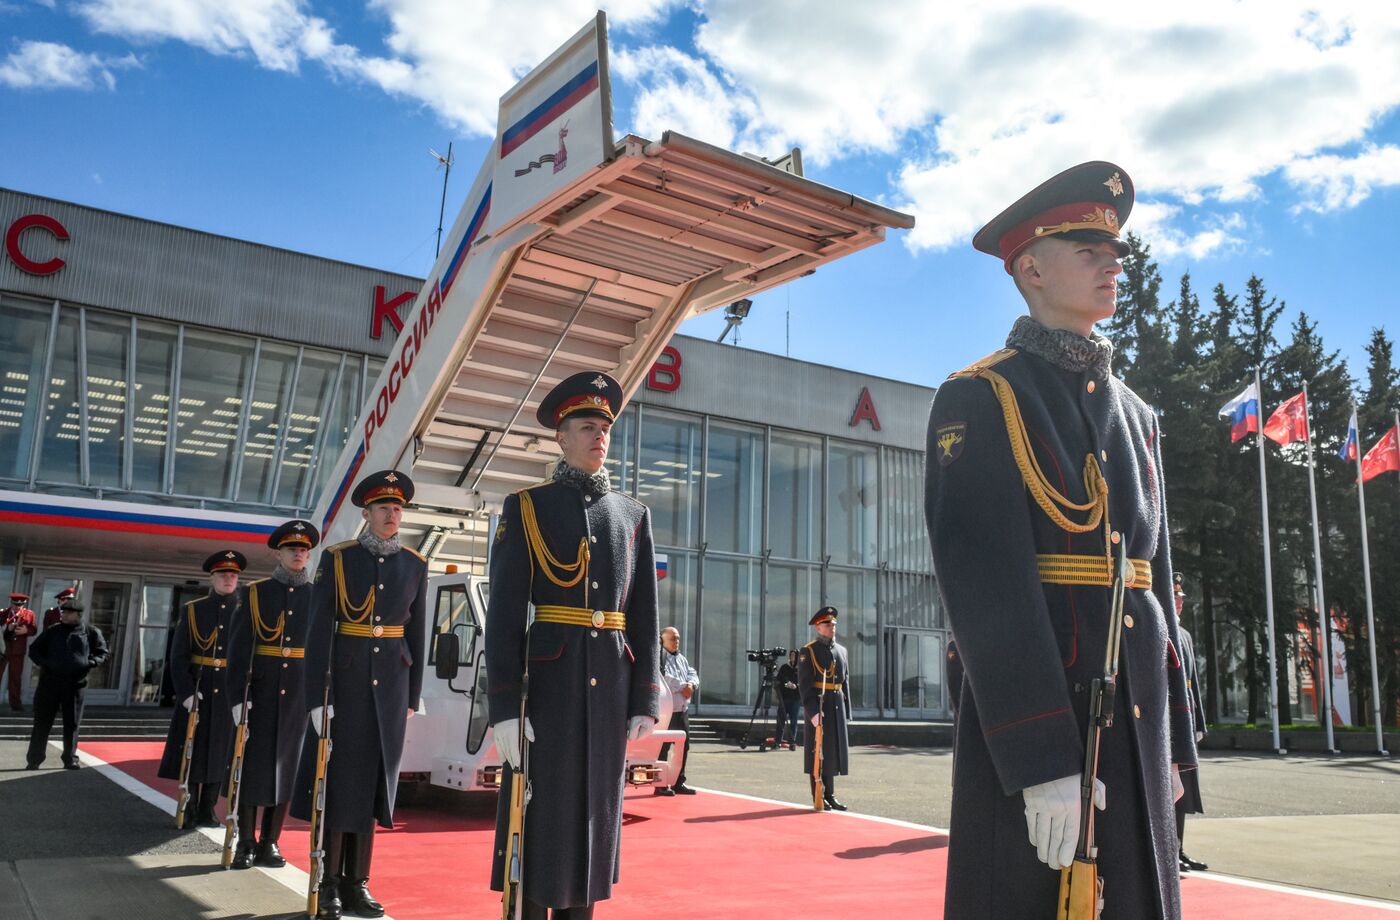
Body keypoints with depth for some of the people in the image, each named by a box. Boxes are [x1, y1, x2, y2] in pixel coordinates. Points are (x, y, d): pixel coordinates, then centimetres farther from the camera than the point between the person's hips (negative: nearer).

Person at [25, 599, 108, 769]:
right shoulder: (52, 631, 8)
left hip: (75, 684, -1)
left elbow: (102, 653, 10)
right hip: (49, 682, 1)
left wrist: (91, 662, -10)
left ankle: (70, 759, 15)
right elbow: (34, 650, 14)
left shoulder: (91, 632, 5)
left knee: (72, 723, 5)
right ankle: (34, 759, 11)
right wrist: (42, 663, -6)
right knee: (42, 722, 3)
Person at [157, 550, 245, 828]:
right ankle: (190, 809, 14)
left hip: (229, 693, 0)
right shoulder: (193, 610, 4)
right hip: (196, 692, 0)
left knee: (219, 751, 5)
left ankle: (208, 810, 16)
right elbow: (178, 655, -1)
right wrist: (186, 692, -11)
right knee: (191, 750, 3)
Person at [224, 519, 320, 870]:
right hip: (260, 692, -1)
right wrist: (238, 697, -11)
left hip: (300, 695, 1)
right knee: (250, 766, 2)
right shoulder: (255, 593, 3)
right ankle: (245, 843, 14)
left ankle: (270, 843, 17)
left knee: (286, 767, 6)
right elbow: (239, 648, -2)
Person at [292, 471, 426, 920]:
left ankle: (357, 883, 16)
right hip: (344, 678, -2)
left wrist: (413, 696, 5)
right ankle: (329, 882, 13)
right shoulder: (336, 559, -4)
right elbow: (319, 630, -9)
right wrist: (317, 697, -14)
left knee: (372, 780, 8)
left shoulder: (415, 565, 4)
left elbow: (416, 634, 7)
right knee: (336, 778, 2)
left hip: (391, 683, 3)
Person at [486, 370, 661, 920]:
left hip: (611, 683, 4)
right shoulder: (526, 507, 1)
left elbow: (644, 616, 9)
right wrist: (503, 705, -12)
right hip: (548, 678, -3)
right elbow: (504, 613, -5)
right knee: (540, 812, 1)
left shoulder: (633, 515, 11)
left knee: (595, 809, 10)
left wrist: (645, 701, 4)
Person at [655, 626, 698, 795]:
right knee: (663, 747, -3)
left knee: (684, 745, 11)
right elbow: (664, 678, -20)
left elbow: (693, 675, 13)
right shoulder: (659, 657, -8)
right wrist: (683, 686, -13)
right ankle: (660, 784, 4)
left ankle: (679, 782, 20)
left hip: (682, 710, 8)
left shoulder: (681, 658, 18)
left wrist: (691, 684, -9)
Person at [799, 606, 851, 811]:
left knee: (833, 750, 9)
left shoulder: (841, 651, 13)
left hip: (837, 707, 6)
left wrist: (847, 711, 11)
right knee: (817, 750, -1)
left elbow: (845, 682, 15)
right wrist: (812, 711, -19)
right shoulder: (808, 651, -5)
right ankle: (818, 797, 6)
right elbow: (805, 684, -11)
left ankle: (830, 795, 18)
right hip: (817, 707, -6)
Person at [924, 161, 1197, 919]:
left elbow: (1153, 573, 17)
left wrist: (1171, 737, 14)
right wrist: (1042, 758, -21)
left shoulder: (1136, 414, 16)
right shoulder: (979, 401, -7)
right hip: (1030, 719, -7)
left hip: (1136, 714, 7)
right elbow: (985, 581, -16)